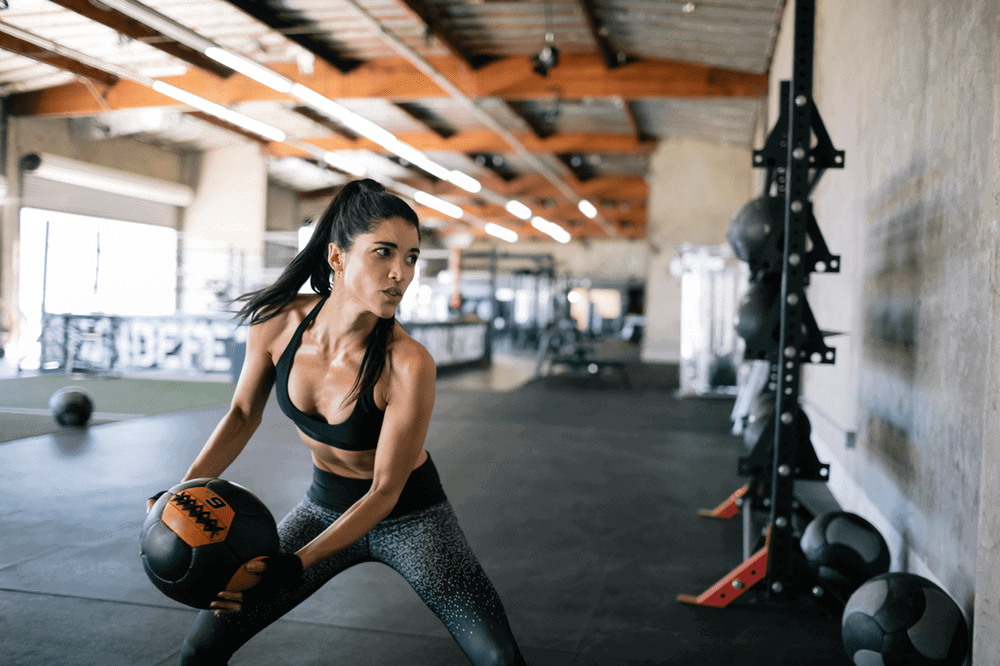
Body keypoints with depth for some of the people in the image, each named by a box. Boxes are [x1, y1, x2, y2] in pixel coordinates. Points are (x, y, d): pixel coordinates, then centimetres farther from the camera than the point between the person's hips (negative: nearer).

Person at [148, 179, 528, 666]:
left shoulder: (407, 364, -29)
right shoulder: (276, 323, -17)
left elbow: (385, 491, -21)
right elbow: (243, 414, 1)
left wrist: (296, 563, -29)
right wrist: (186, 490, -11)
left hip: (408, 518, -3)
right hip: (325, 506, 4)